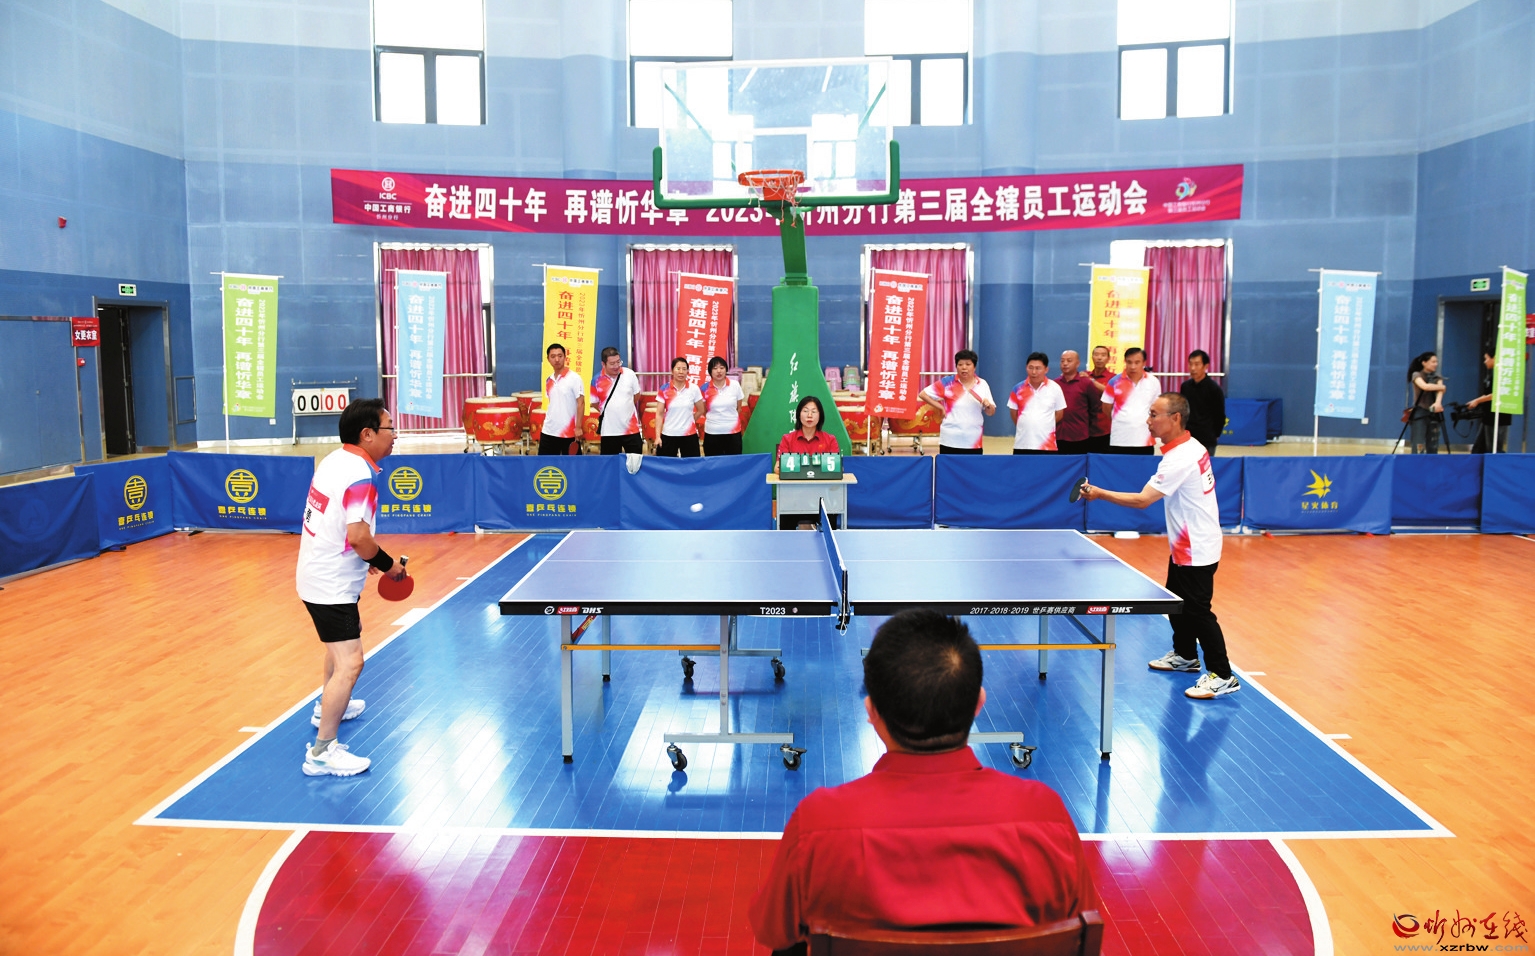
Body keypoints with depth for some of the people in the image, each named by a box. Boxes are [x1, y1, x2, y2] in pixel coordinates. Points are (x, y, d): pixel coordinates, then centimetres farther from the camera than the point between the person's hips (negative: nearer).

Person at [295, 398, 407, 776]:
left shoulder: (335, 460, 5)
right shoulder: (360, 476, -23)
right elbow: (358, 536, -30)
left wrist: (363, 558, 16)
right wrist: (388, 565, -15)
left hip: (317, 572, 11)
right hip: (331, 586, -11)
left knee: (345, 638, 31)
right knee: (349, 663, -12)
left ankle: (328, 707, 50)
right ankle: (322, 752, -10)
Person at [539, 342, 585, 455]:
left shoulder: (574, 378, -7)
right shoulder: (549, 381, 11)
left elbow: (581, 403, -10)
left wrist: (578, 427, -15)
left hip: (569, 433, -6)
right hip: (549, 432, 6)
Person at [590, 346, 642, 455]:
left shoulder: (630, 374, -4)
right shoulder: (597, 380, -6)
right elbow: (594, 403, 6)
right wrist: (608, 412, 5)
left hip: (631, 429, 0)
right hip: (608, 432, 0)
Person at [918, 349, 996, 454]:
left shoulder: (982, 384, 6)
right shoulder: (948, 382, -1)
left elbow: (991, 412, 9)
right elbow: (923, 394, 1)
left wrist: (988, 405, -13)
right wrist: (940, 407, -5)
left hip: (973, 442, 2)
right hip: (950, 441, -2)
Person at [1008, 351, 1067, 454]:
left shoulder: (1055, 388, 0)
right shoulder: (1018, 389, 2)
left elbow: (1059, 414, 9)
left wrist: (1043, 426, 11)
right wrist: (1026, 427, 12)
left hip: (1046, 445, -1)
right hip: (1021, 445, 1)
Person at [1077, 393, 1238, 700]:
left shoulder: (1179, 459, -27)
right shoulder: (1192, 445, 4)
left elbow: (1142, 500, -28)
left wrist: (1099, 493, -22)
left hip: (1195, 551, -10)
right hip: (1187, 546, 10)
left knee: (1197, 611, -4)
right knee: (1177, 602, 22)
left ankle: (1222, 676, 3)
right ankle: (1185, 655, 39)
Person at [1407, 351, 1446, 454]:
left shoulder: (1437, 378, 11)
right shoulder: (1417, 375, -3)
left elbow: (1439, 390, -9)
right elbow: (1425, 386, -23)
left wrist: (1438, 402, -30)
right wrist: (1442, 387, -9)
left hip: (1433, 413, 5)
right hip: (1419, 413, -5)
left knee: (1432, 447, 2)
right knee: (1419, 447, -11)